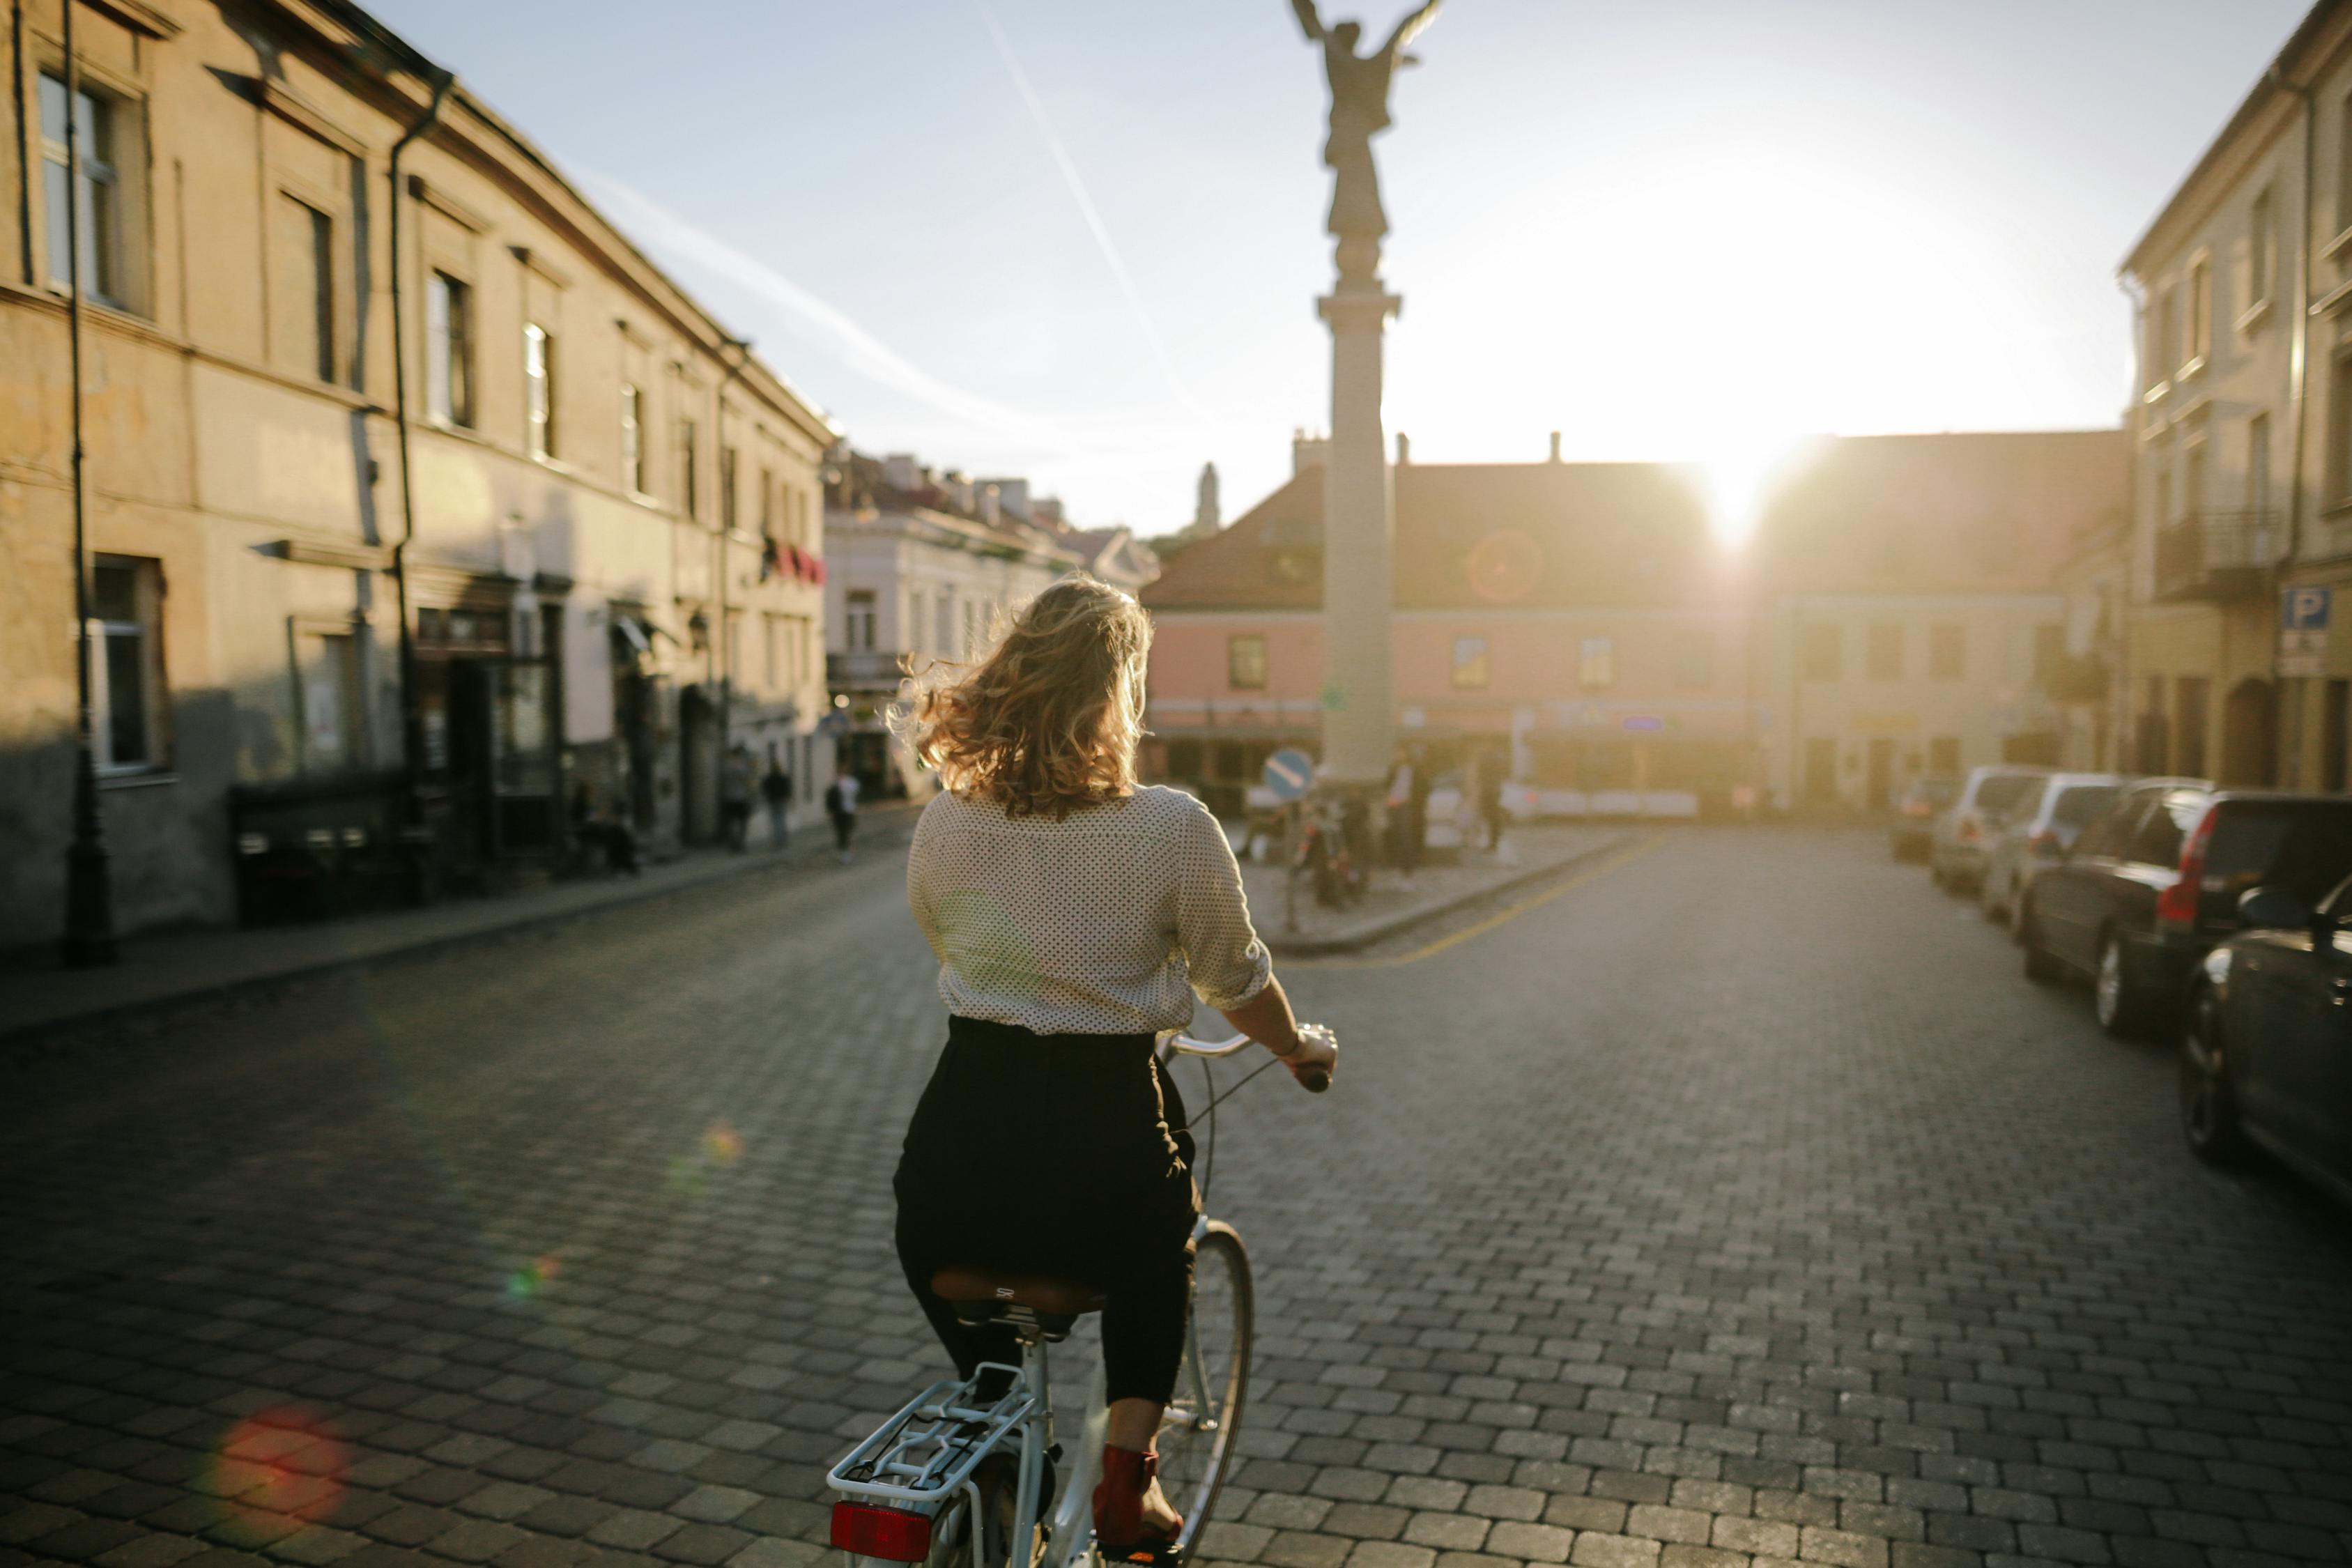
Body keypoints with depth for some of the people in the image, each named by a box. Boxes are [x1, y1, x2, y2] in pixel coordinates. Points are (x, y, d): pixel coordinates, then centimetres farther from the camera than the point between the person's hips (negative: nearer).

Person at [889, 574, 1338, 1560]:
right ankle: (1127, 1471, 21)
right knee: (1162, 1239, 31)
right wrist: (1301, 1049, 24)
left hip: (960, 1135, 2)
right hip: (1107, 1126, -2)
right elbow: (1234, 982, 3)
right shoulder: (1173, 827, -10)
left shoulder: (944, 822, -1)